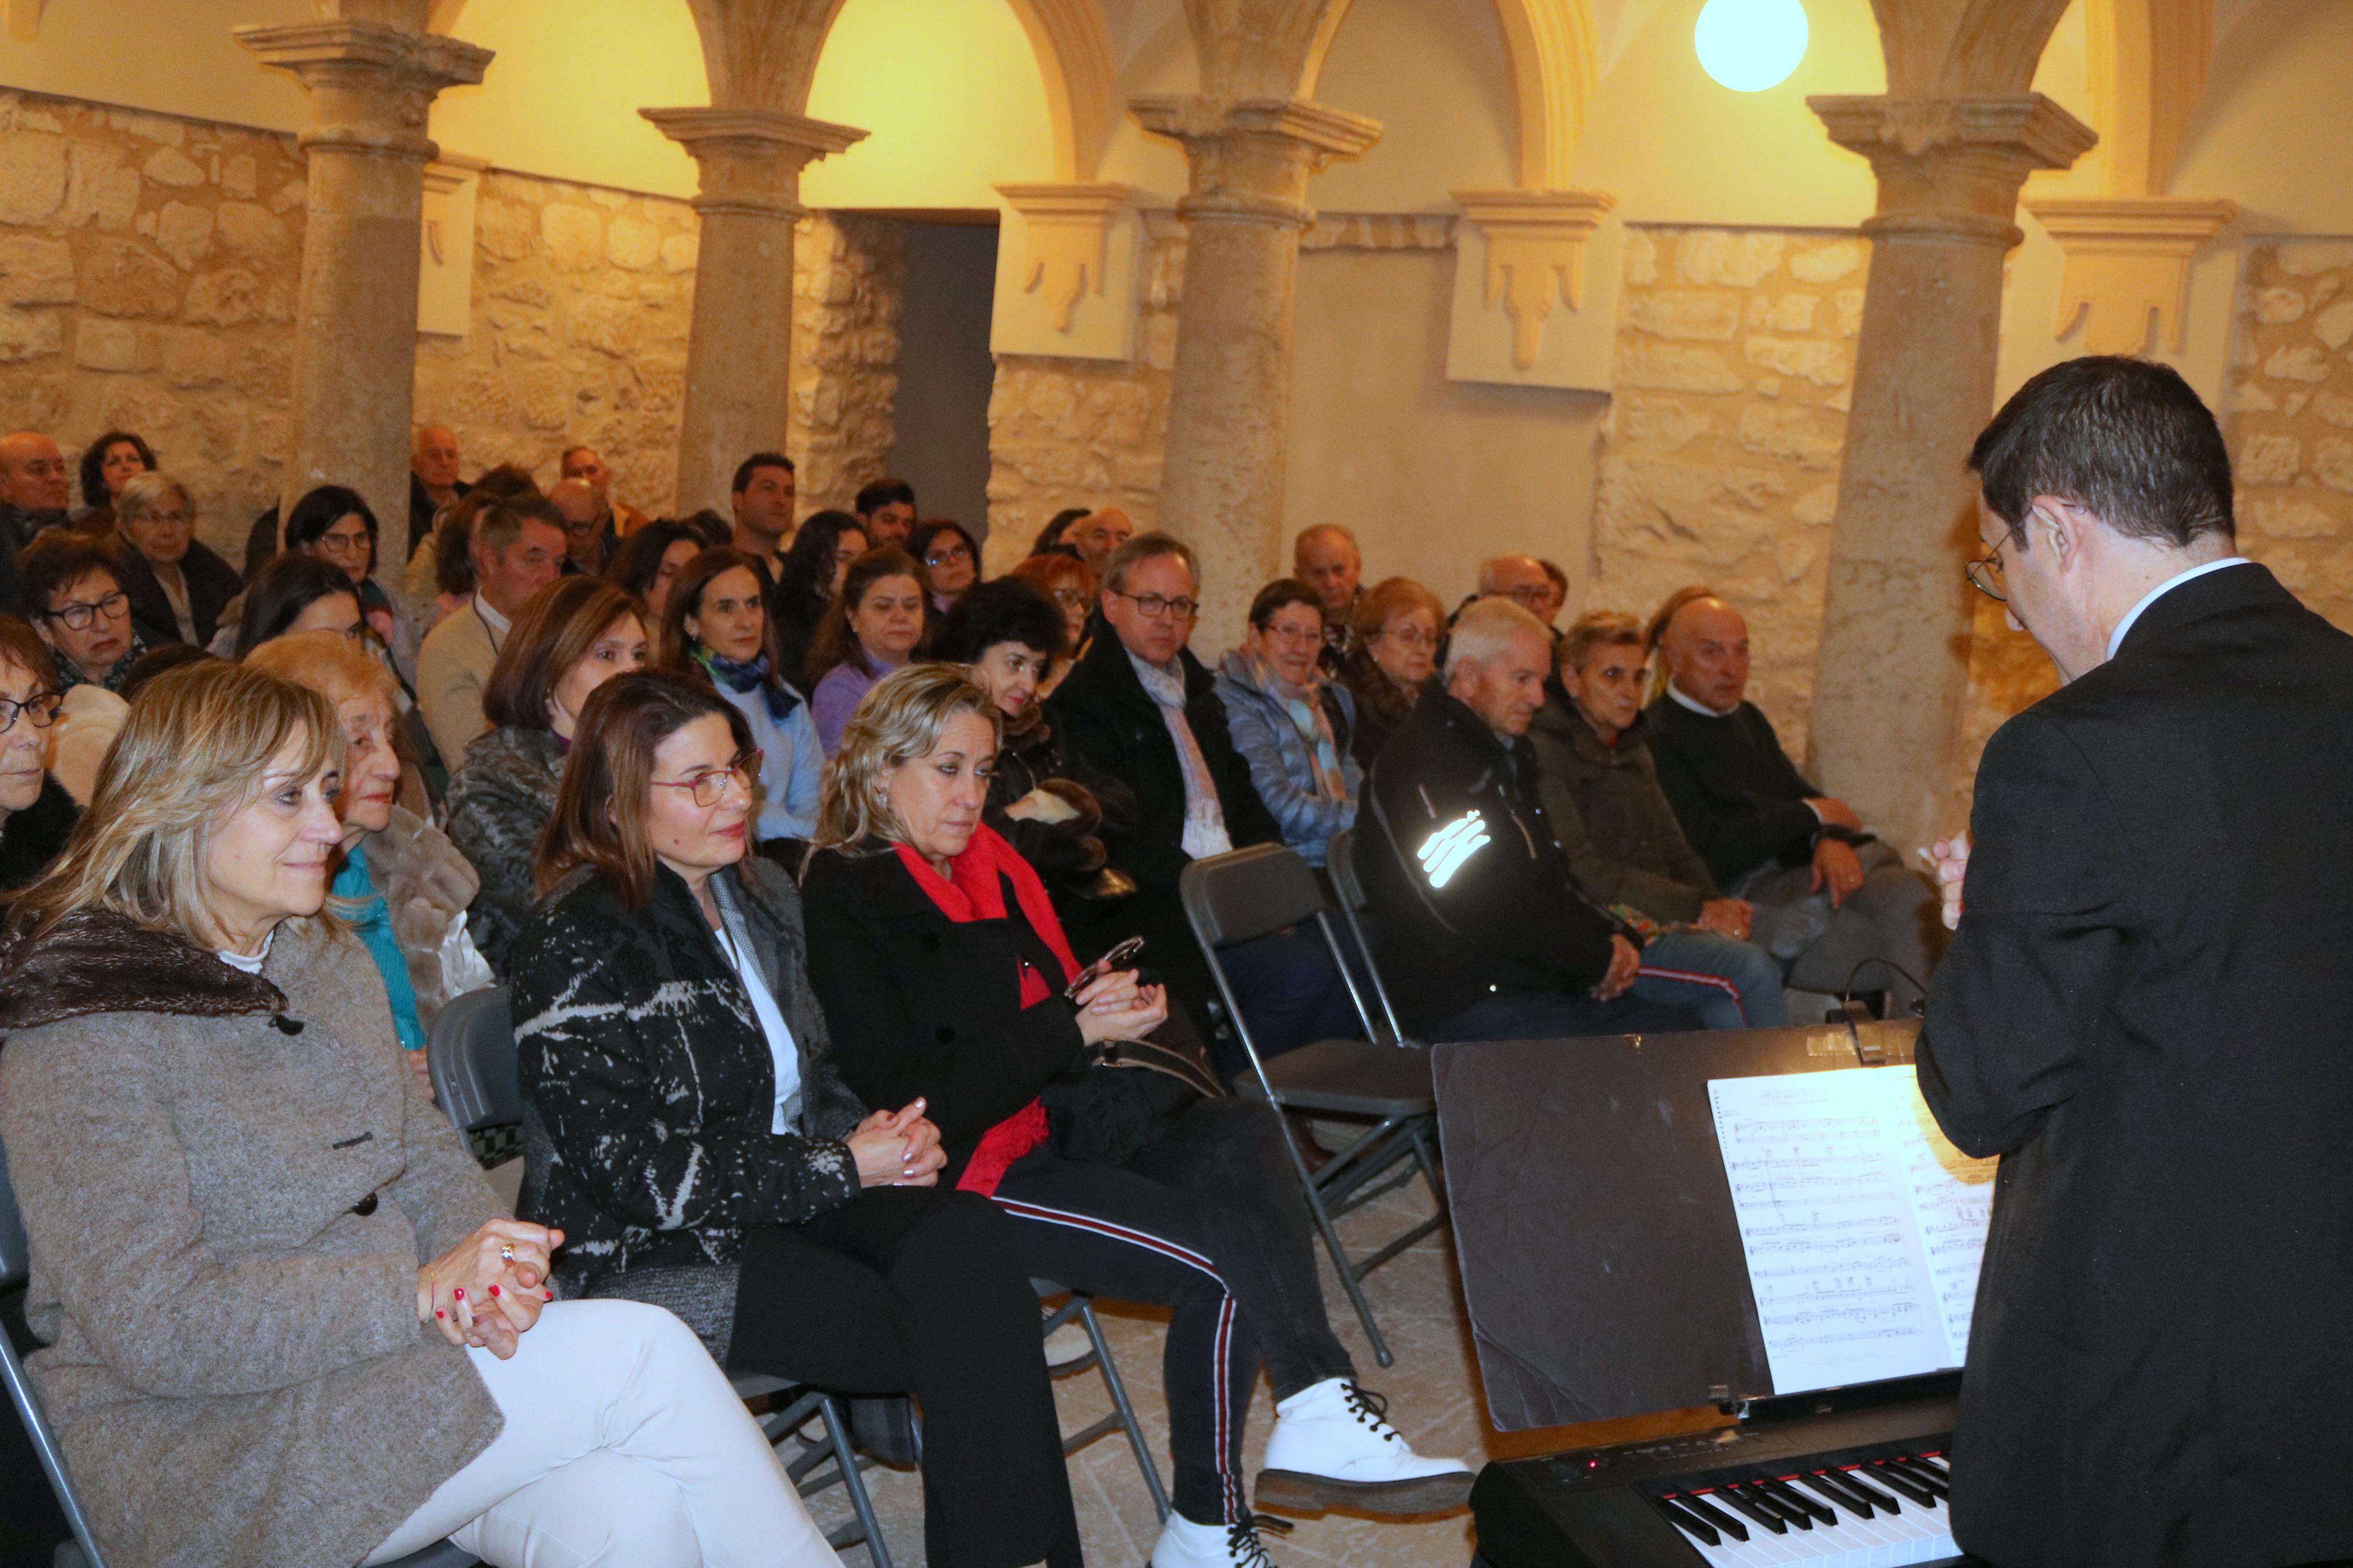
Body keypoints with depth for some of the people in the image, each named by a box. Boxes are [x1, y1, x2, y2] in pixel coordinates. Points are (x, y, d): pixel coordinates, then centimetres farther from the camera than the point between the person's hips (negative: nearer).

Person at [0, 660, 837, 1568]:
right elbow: (157, 1330, -20)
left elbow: (425, 1160, 13)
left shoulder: (327, 960, 13)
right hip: (206, 1453, -7)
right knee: (640, 1352, -22)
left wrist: (490, 1270, -9)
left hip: (388, 1355, 7)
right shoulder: (81, 1035, -13)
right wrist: (422, 1290, -23)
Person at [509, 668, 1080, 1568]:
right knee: (966, 1333, -24)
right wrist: (841, 1166, -15)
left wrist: (880, 1135, -2)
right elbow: (631, 1171, -17)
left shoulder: (758, 895, 12)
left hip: (783, 1198, 7)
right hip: (648, 1255, -7)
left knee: (969, 1235, -25)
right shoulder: (580, 944, -13)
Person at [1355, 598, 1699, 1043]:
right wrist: (1595, 958, -11)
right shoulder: (1416, 768, -13)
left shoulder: (1506, 755, 20)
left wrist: (1612, 938, 5)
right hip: (1464, 1002, -10)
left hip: (1552, 987, 10)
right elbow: (1478, 912, -20)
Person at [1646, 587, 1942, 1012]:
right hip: (1744, 890, -8)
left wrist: (1832, 839, -7)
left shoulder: (1747, 717, 22)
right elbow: (1710, 851, -16)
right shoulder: (1657, 735, -9)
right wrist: (1813, 815, -5)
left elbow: (1799, 792, 19)